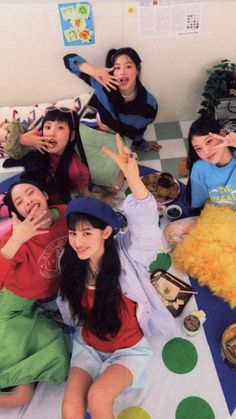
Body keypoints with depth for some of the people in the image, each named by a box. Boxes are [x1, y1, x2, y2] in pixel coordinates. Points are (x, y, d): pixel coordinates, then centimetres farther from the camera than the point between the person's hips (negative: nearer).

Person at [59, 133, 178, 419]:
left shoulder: (127, 254, -23)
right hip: (88, 347, 4)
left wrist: (133, 178, -56)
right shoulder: (70, 263, -12)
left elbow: (145, 223, -42)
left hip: (129, 349, -3)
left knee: (98, 396, -25)